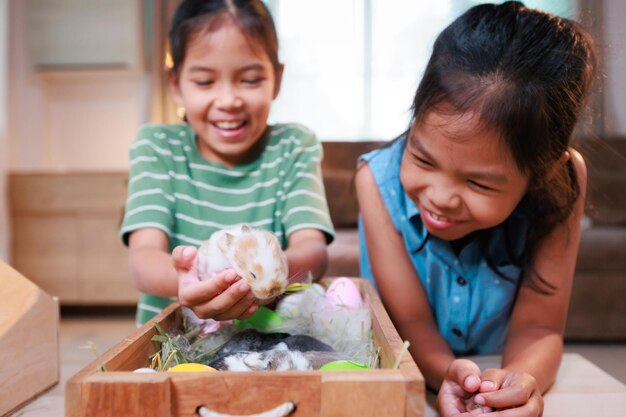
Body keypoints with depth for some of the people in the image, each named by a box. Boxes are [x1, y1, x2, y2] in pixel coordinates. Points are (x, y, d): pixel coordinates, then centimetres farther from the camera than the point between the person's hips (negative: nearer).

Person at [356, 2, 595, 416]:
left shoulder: (561, 181, -19)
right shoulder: (380, 179, -20)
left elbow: (538, 326, -17)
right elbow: (411, 322, -19)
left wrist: (520, 381, -36)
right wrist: (449, 375, -37)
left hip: (495, 380, 1)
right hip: (408, 381, -1)